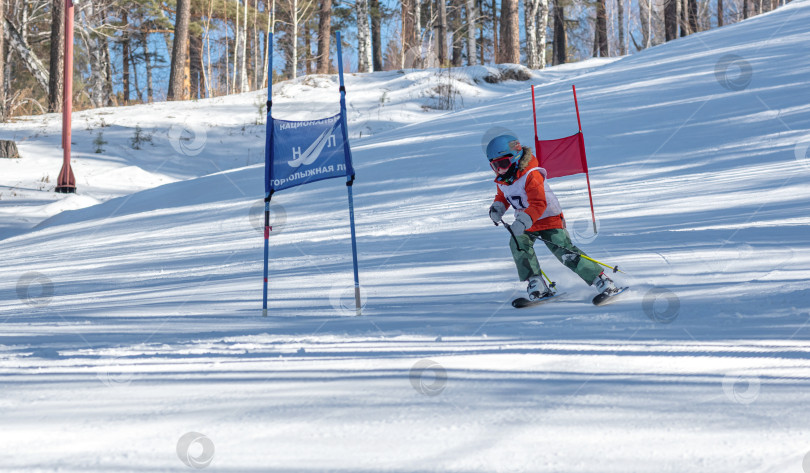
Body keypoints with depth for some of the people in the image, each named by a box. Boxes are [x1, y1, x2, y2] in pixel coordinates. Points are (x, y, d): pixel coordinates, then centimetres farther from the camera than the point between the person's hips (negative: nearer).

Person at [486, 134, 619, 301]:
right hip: (525, 222, 7)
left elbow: (538, 205, -32)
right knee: (518, 243, -20)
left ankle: (601, 280, -6)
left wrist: (522, 222, -45)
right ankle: (537, 285, -15)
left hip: (548, 217, -7)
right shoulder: (502, 180, 1)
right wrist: (497, 208, -3)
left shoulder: (531, 176, -25)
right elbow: (502, 196, 20)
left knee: (565, 252, -15)